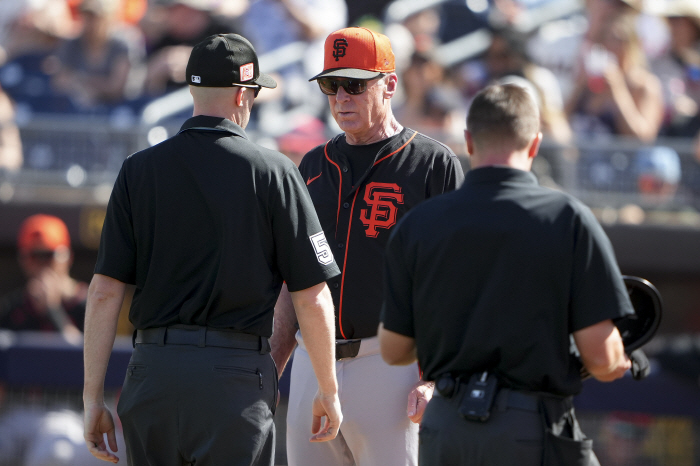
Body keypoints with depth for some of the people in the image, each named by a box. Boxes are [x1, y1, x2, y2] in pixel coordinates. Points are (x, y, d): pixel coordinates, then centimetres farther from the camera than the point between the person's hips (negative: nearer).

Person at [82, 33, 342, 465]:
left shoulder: (139, 170, 5)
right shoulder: (272, 171, -2)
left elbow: (105, 292, 2)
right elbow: (312, 297, -3)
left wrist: (93, 398, 6)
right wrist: (329, 391, 8)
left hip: (153, 368, 3)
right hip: (237, 376, -3)